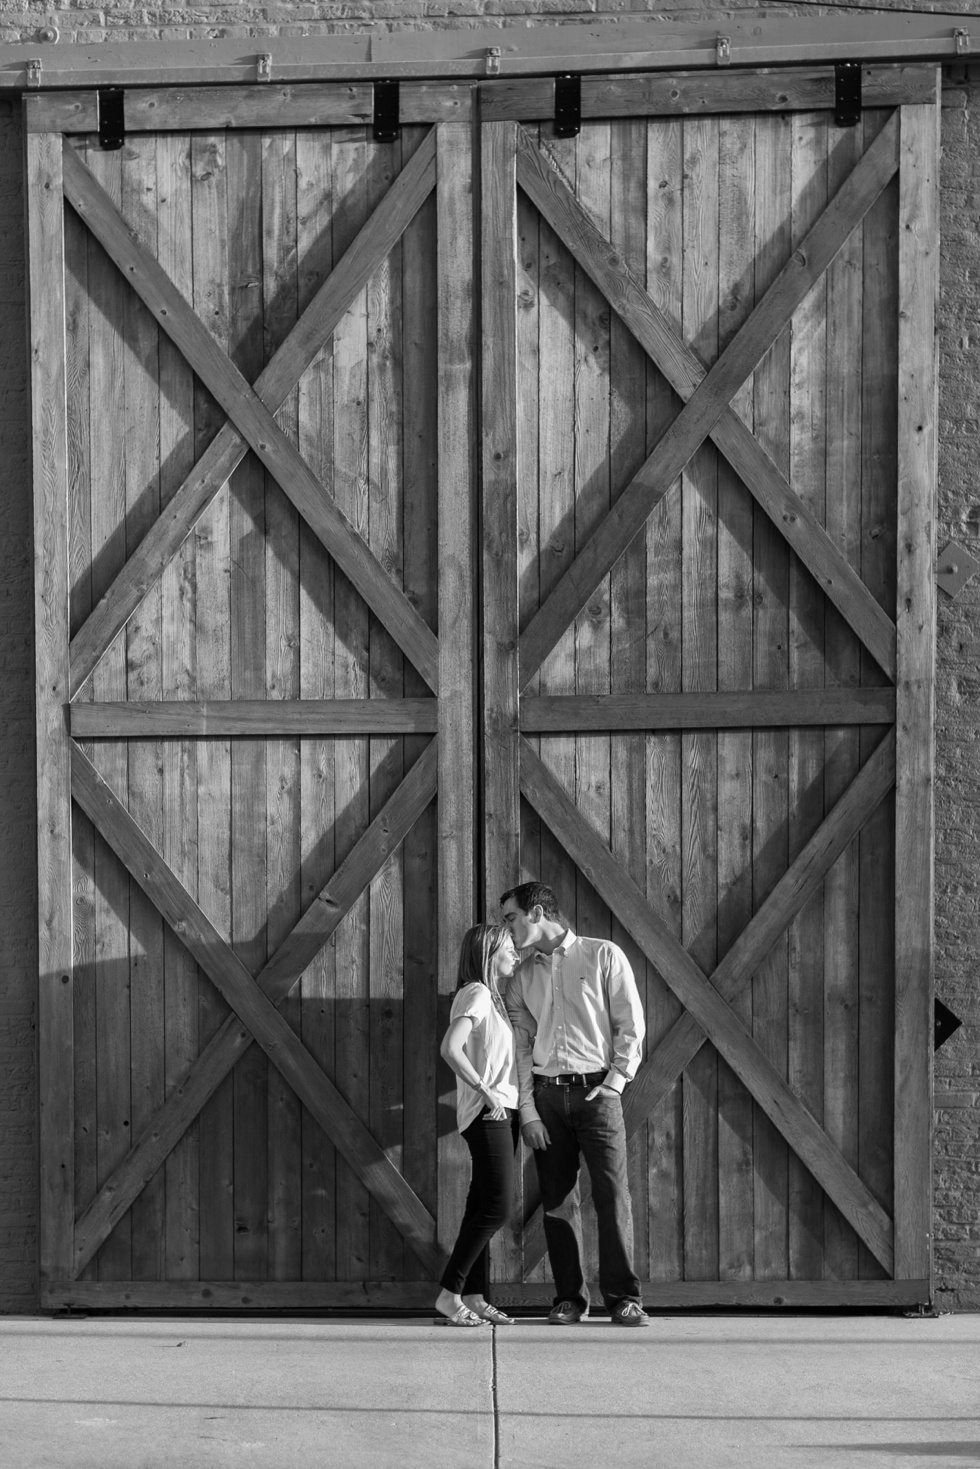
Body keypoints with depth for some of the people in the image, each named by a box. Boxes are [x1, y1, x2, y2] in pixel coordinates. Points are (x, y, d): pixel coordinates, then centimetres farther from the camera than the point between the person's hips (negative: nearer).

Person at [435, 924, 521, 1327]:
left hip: (502, 1112, 9)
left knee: (483, 1206, 8)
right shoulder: (475, 994, -11)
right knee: (496, 1208, -10)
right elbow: (450, 1049, -23)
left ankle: (474, 1298, 11)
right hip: (487, 1114, -9)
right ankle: (449, 1294, -5)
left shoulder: (492, 997, 18)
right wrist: (486, 1091, -22)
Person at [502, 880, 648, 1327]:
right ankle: (569, 1298, 11)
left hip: (596, 1090, -4)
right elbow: (520, 1046, 8)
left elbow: (631, 1026, -1)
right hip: (546, 1093, 4)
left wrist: (614, 1083, -9)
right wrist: (527, 1111, 0)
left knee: (613, 1194, -8)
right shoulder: (522, 976, 13)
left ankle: (624, 1298, -2)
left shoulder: (603, 956, 1)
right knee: (557, 1200, 4)